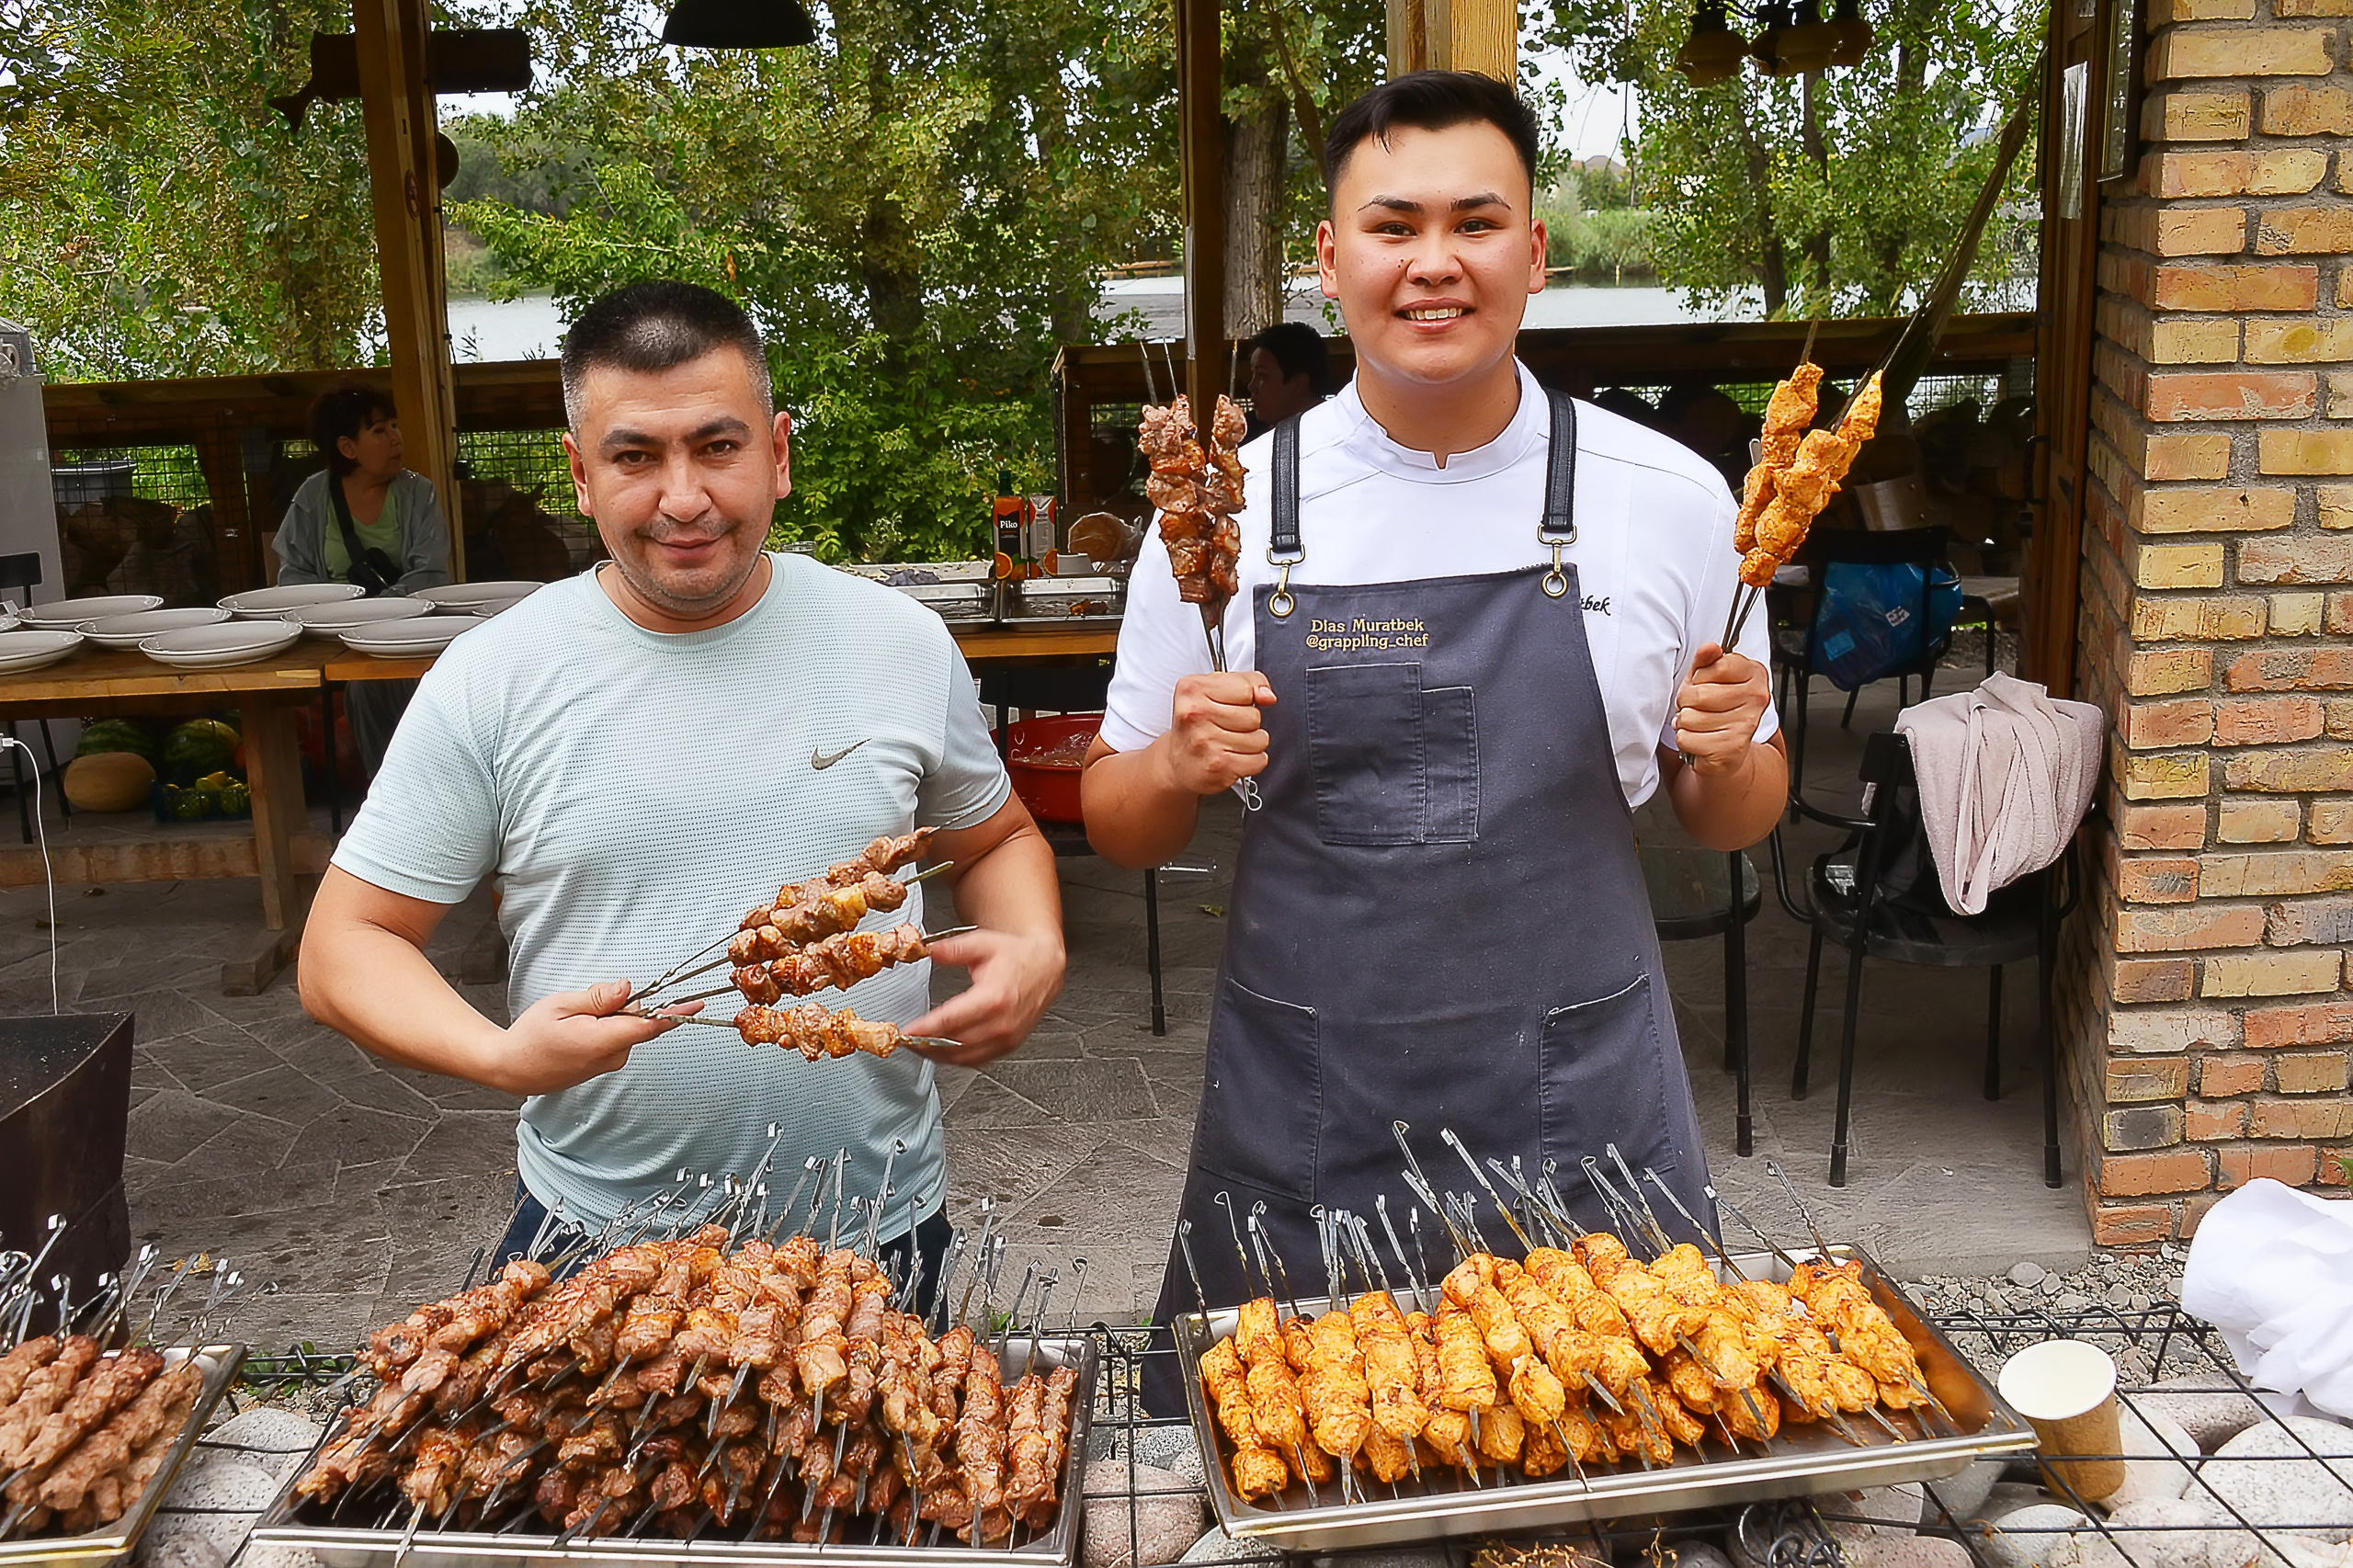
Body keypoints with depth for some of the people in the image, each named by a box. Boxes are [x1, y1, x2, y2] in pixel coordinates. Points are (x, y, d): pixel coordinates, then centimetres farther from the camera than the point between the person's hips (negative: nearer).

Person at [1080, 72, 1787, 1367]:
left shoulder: (1672, 501, -3)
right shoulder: (1221, 508, -4)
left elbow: (1733, 819, 8)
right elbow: (1118, 821, 5)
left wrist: (1728, 755, -13)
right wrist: (1180, 767, -16)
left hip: (1582, 1114, 0)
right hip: (1300, 1127, 1)